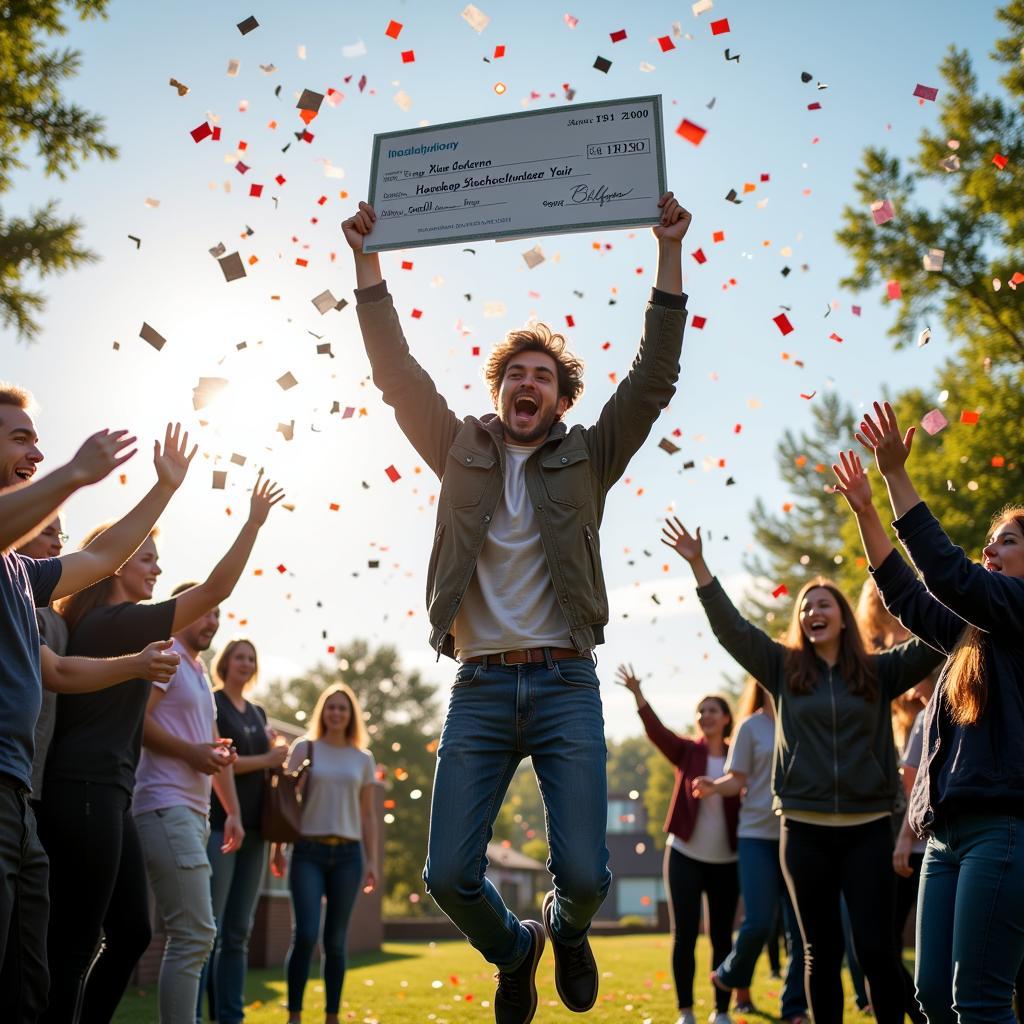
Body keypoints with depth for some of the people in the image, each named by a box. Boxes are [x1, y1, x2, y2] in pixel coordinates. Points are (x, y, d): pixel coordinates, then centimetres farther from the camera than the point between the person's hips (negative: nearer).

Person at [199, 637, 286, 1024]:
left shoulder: (258, 713, 19)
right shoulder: (211, 704, 0)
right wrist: (267, 760, -7)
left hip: (252, 829, 6)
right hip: (219, 824, -6)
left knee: (239, 932, 6)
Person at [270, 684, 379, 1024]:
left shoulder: (363, 759, 12)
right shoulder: (305, 748, 6)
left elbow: (368, 816, 13)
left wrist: (372, 861, 7)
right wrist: (278, 846, -6)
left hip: (348, 854, 2)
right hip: (308, 851, -2)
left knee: (335, 940, 4)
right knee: (305, 935, -12)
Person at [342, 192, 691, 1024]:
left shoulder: (585, 459, 9)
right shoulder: (461, 453, 12)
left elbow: (654, 377, 0)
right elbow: (397, 373, 6)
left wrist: (670, 253, -8)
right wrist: (368, 263, -1)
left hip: (566, 683, -1)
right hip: (480, 687, 1)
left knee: (585, 873, -9)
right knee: (449, 875, -4)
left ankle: (566, 932, 30)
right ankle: (514, 949, 31)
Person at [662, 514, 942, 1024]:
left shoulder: (880, 671, 6)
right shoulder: (784, 669, 7)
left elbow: (934, 637, -2)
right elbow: (732, 629, 0)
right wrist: (699, 566, -7)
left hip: (867, 828, -1)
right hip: (805, 829, 1)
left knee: (876, 948, -3)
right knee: (821, 952, 8)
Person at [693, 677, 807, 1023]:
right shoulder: (751, 726, -1)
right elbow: (738, 780, -4)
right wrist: (713, 786, -23)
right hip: (758, 835, -3)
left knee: (801, 928, 3)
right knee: (759, 923, -8)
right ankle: (729, 975, 22)